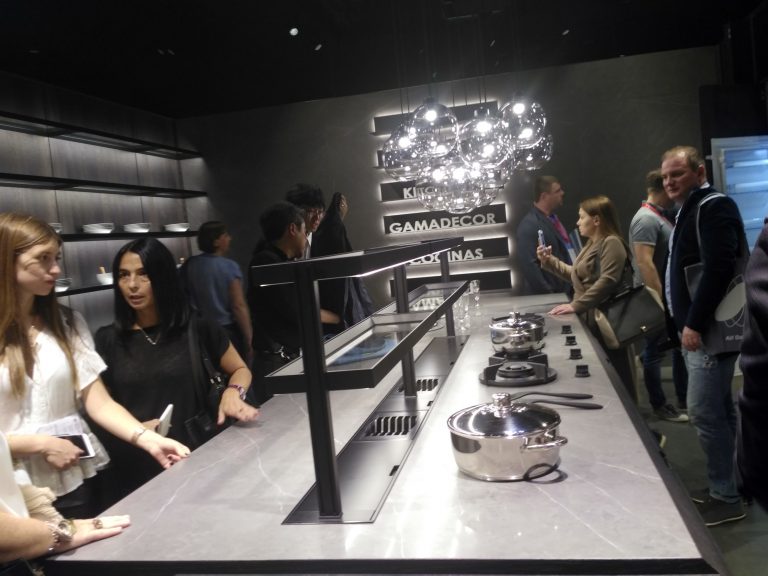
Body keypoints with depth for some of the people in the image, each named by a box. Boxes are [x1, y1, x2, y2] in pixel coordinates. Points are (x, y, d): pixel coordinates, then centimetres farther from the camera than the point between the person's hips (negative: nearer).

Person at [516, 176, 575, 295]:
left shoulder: (552, 219, 12)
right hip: (550, 297, -8)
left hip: (568, 291, 9)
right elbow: (529, 265, -22)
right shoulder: (529, 226, -17)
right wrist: (549, 296, -20)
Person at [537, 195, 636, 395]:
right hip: (590, 318, 10)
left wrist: (576, 305, -26)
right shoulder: (591, 244, 19)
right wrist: (549, 261, 13)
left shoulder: (611, 243, -14)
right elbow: (576, 275, 23)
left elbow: (607, 281, -25)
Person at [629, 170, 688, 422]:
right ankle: (660, 406, 14)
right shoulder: (646, 219, -18)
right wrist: (659, 299, -24)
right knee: (656, 352, 2)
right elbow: (644, 263, -25)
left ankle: (685, 399, 28)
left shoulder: (660, 216, 13)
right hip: (658, 299, -10)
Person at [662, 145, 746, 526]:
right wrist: (687, 323, 15)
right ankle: (723, 488, 25)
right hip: (696, 328, 10)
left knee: (704, 413, -6)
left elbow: (719, 270, -24)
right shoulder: (690, 211, 17)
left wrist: (695, 323, -23)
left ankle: (726, 498, 7)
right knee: (719, 410, 15)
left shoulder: (714, 208, -13)